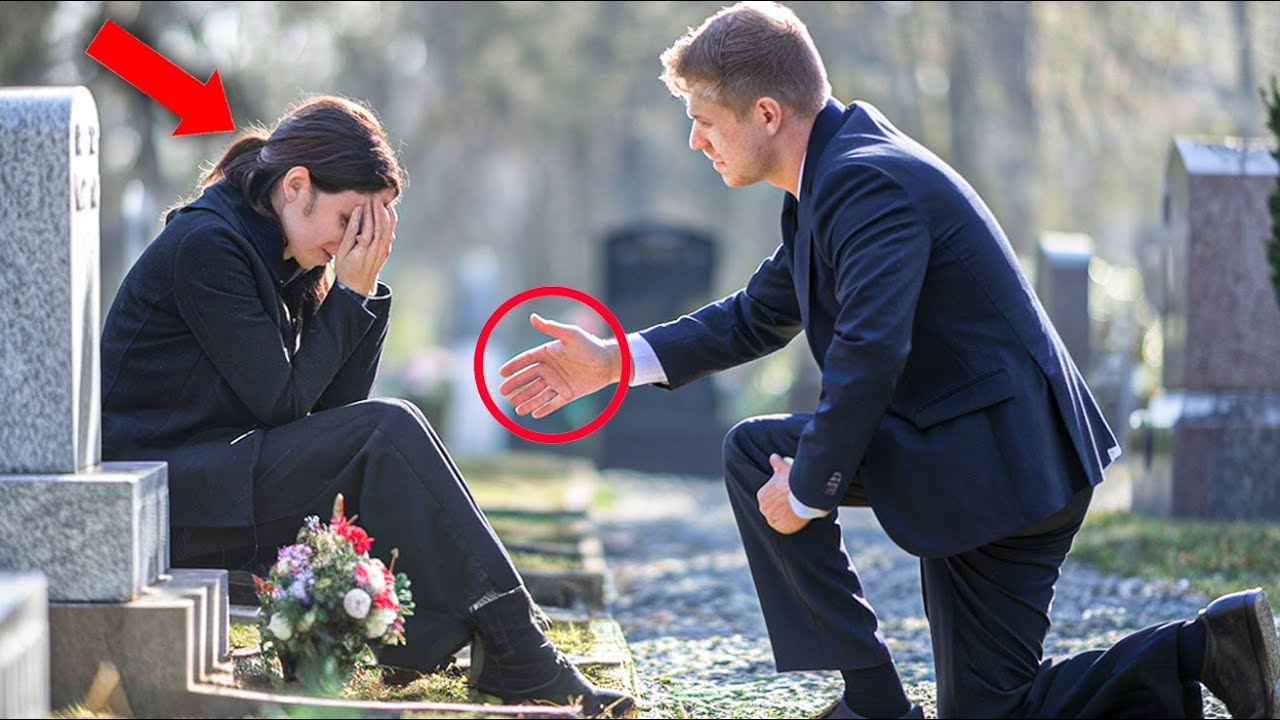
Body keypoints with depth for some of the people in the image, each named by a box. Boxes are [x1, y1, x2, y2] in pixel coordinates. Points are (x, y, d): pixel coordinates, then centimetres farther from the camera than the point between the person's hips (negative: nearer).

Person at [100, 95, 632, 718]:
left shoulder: (277, 257, 14)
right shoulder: (206, 244, -14)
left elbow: (335, 401, 7)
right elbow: (282, 400, -16)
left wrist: (364, 286, -1)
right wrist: (348, 291, -9)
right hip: (160, 496, -9)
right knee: (388, 433, -20)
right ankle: (519, 662, -22)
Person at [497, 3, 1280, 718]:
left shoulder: (870, 182, -20)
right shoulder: (833, 175, 11)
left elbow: (869, 352, -30)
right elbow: (758, 318, 23)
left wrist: (807, 490, -20)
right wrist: (615, 361, 15)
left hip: (1005, 460, -10)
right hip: (951, 442, 10)